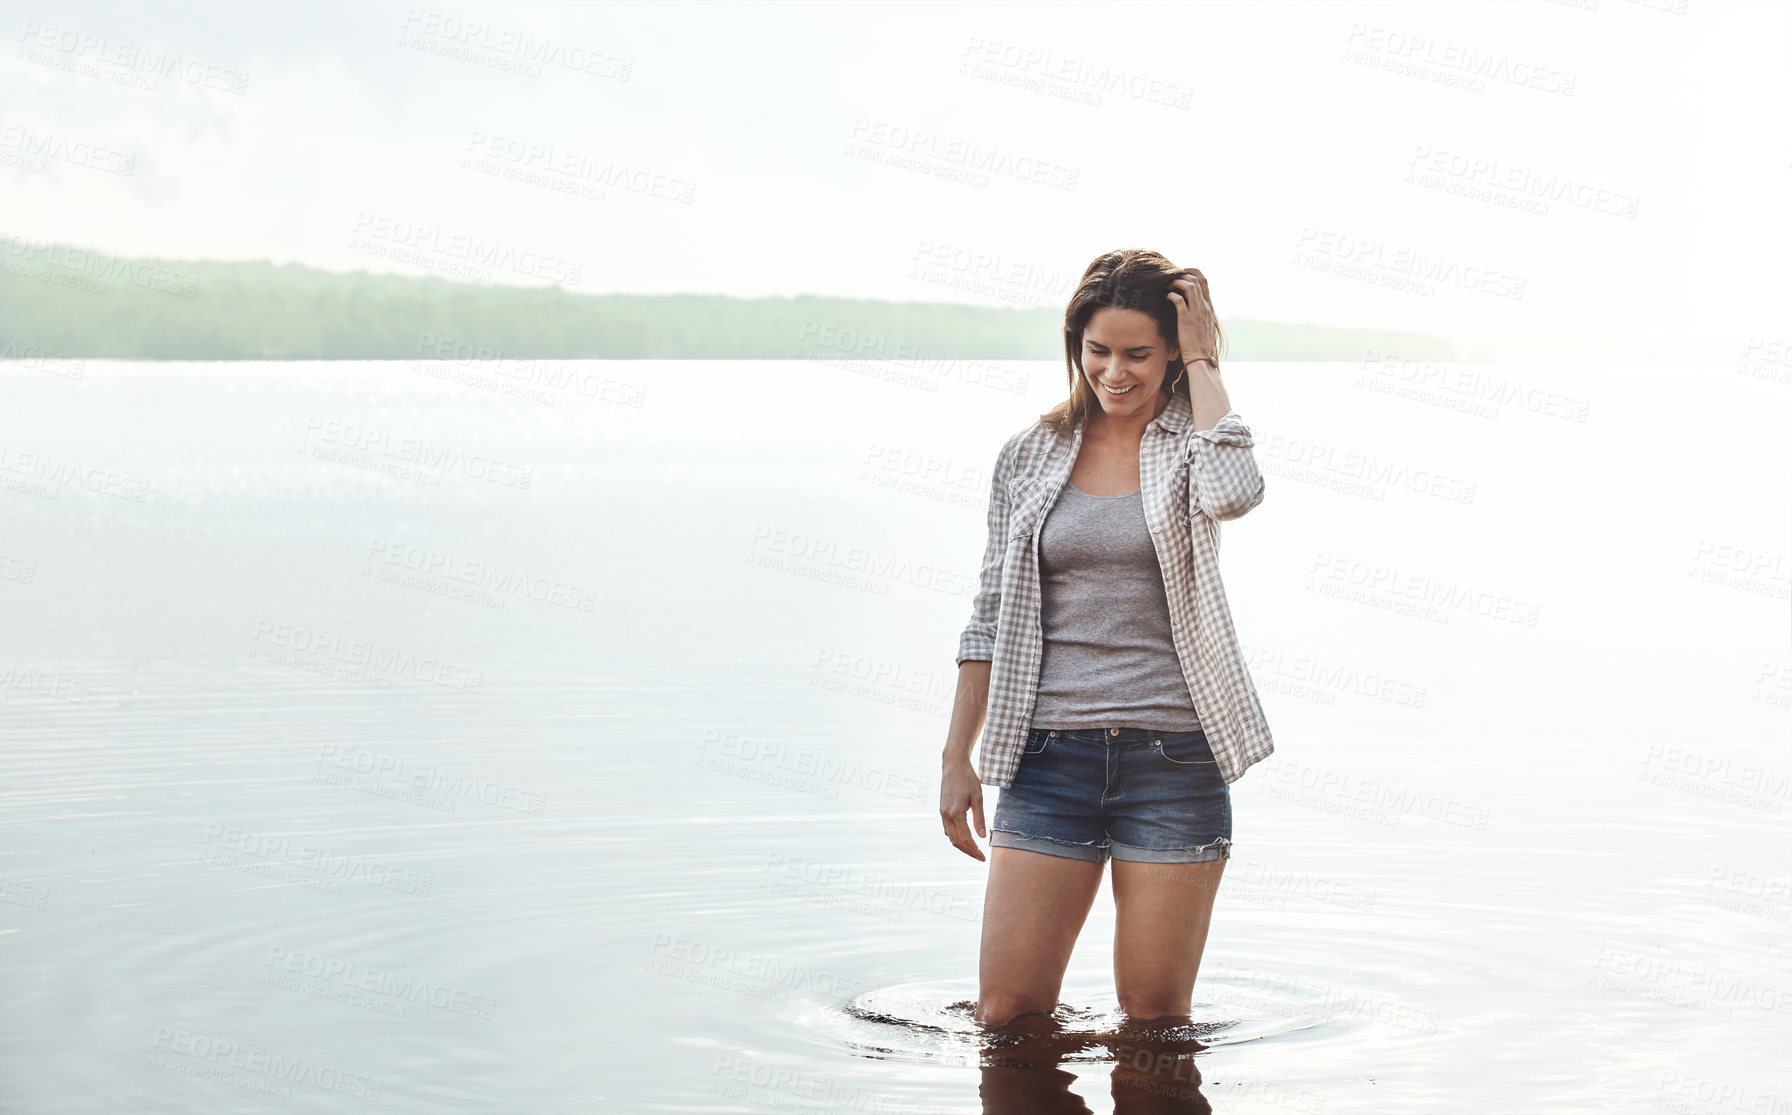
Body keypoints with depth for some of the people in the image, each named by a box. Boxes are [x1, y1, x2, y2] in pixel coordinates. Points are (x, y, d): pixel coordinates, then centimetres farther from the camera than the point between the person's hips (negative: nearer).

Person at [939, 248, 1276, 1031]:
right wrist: (957, 758, 8)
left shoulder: (1190, 444, 2)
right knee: (1006, 1013, -2)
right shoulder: (1029, 457, 8)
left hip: (1172, 756, -2)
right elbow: (990, 617, 12)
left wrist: (1200, 362, -11)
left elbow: (1233, 493, -24)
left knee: (1155, 1018, 3)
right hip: (1052, 754, 2)